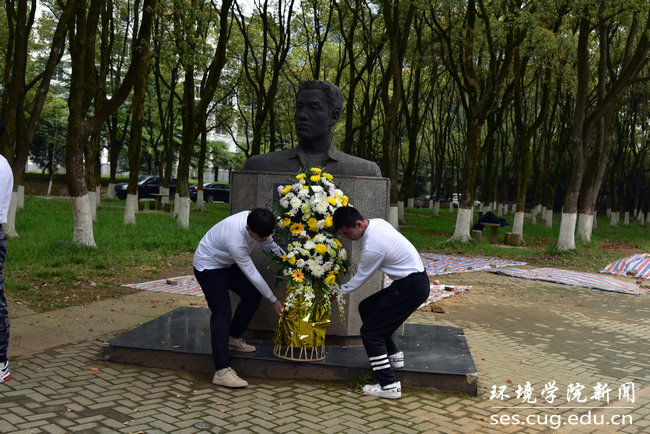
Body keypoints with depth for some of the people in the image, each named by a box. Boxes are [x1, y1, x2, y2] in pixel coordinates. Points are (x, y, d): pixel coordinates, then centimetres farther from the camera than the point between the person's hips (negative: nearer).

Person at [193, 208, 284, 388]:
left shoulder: (257, 223, -18)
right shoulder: (235, 240, -39)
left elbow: (272, 245, 3)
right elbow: (252, 274, -30)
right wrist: (274, 300, -20)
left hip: (227, 264, 9)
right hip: (208, 267, -9)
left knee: (253, 295, 5)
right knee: (222, 313, -18)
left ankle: (232, 339, 22)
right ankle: (222, 371, -23)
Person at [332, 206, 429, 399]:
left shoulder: (372, 247, -25)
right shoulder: (377, 222, 1)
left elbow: (359, 279, -10)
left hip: (411, 287, -10)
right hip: (415, 277, 10)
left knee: (370, 332, -5)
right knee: (366, 308, 20)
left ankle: (389, 385, -4)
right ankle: (393, 354, 25)